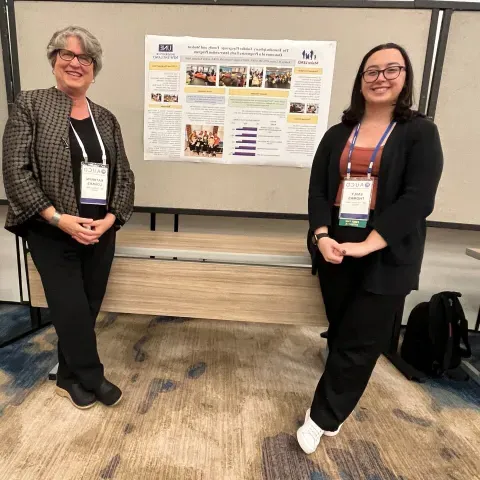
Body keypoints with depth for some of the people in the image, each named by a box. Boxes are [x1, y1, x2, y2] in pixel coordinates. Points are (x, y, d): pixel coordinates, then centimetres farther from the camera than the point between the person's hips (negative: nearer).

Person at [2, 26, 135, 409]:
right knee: (72, 312, 0)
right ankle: (92, 379, 25)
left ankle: (71, 378, 35)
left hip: (101, 234, 4)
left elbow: (125, 176, 6)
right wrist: (59, 219, -18)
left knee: (88, 310, 12)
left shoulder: (106, 119, 10)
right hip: (53, 235, -4)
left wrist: (109, 220, -8)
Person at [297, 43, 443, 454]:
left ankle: (322, 418, 24)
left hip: (386, 259, -3)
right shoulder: (337, 135, 9)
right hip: (336, 253, 3)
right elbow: (318, 190, 2)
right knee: (341, 335, 16)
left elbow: (418, 199, -12)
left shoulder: (420, 133, 0)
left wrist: (368, 245, -21)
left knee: (360, 343, 4)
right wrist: (322, 236, -15)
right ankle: (336, 411, 39)